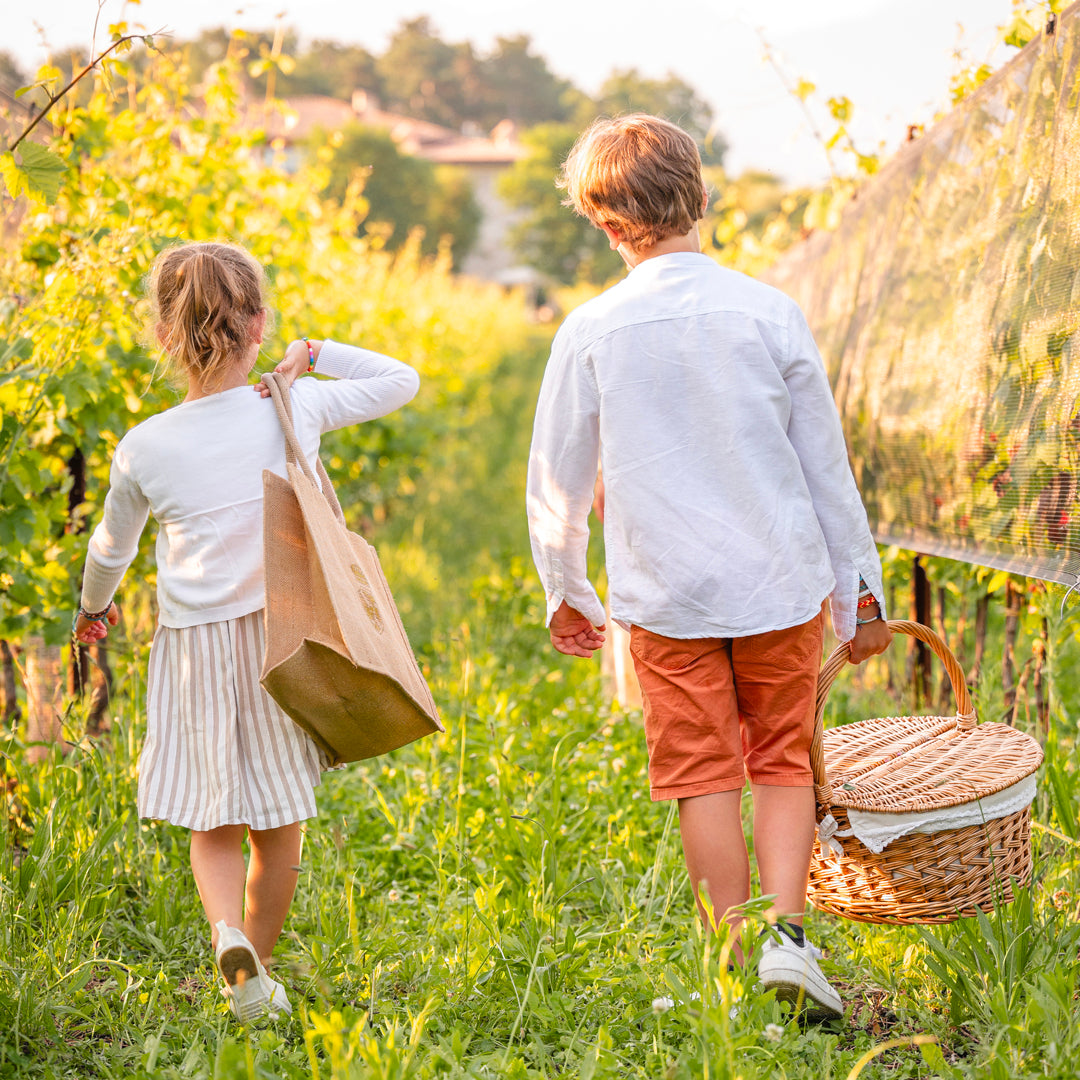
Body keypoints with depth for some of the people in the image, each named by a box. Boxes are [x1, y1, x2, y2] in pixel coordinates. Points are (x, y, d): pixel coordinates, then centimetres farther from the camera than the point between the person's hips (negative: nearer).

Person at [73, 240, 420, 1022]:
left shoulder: (144, 448, -5)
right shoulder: (299, 410, -5)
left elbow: (112, 548, 13)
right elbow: (402, 380, 9)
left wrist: (94, 607, 31)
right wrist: (317, 354, 13)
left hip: (193, 645, 0)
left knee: (213, 825, 11)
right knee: (279, 825, 15)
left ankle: (231, 937, -15)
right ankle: (257, 968, 26)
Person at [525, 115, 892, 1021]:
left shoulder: (591, 332, -7)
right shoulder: (771, 312, -5)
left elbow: (558, 482, 3)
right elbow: (827, 465, 2)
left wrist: (564, 592, 18)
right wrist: (860, 587, 13)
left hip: (666, 597, -1)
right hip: (780, 581, 1)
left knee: (705, 778, 10)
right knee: (785, 762, 15)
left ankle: (738, 959, 15)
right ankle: (787, 935, 1)